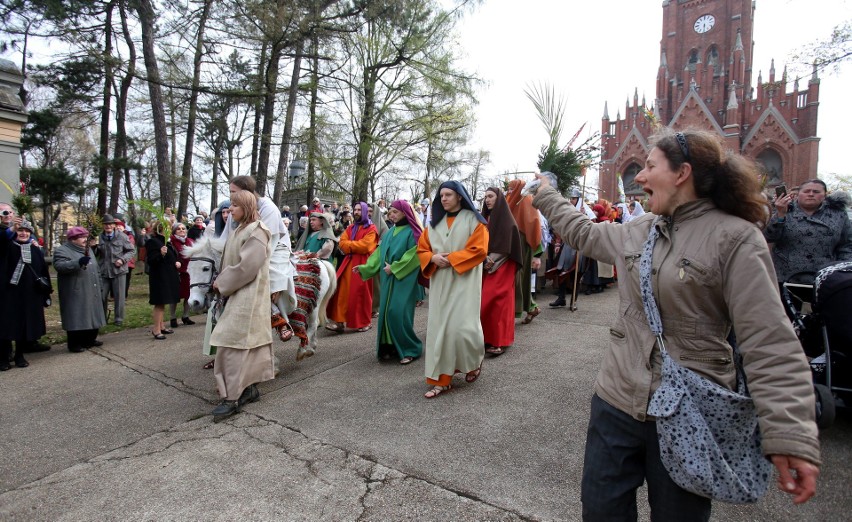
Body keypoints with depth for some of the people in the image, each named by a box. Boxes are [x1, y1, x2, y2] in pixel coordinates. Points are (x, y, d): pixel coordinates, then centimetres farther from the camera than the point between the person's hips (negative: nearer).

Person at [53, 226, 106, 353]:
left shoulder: (87, 250, 18)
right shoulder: (62, 251, -7)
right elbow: (59, 266, -24)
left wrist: (98, 284, 21)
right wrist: (78, 263, -37)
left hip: (90, 292, 8)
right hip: (75, 293, -8)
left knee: (91, 316, 12)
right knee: (76, 318, -5)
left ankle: (90, 340, 24)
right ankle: (74, 344, 5)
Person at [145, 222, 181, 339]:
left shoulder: (166, 242, 16)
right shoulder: (152, 242, -11)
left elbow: (172, 256, 26)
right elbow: (150, 261, -18)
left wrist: (177, 262, 6)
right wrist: (160, 254, -34)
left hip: (168, 276, 9)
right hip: (159, 277, -9)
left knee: (162, 303, 15)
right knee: (159, 303, -7)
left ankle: (161, 326, 24)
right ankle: (156, 330, 0)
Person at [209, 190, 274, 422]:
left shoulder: (255, 232, -14)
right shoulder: (241, 230, 14)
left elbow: (246, 266, -20)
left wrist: (222, 283, -11)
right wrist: (223, 282, 7)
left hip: (247, 296, -9)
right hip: (239, 294, 9)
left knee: (234, 343, -9)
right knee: (246, 342, 11)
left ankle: (232, 397, -4)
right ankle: (249, 387, 19)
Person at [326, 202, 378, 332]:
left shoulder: (371, 228, -2)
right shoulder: (351, 228, 18)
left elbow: (365, 246, -16)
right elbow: (342, 243, 6)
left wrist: (349, 245, -4)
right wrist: (355, 246, -11)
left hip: (362, 263, -6)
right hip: (348, 262, 6)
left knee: (361, 293, 0)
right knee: (343, 291, -2)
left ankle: (365, 322, 12)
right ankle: (340, 321, 0)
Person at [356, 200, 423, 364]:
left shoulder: (412, 232, -6)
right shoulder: (389, 232, 15)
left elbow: (413, 256, -15)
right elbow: (379, 253, 15)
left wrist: (394, 268, -15)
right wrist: (365, 267, 6)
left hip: (404, 279, -7)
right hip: (388, 279, 7)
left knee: (399, 312, -11)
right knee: (386, 312, 6)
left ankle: (410, 349, 3)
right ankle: (390, 347, 17)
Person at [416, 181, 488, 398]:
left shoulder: (473, 220, -2)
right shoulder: (435, 223, 13)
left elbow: (479, 250, -11)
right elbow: (422, 249, 12)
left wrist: (451, 258, -15)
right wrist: (433, 258, -9)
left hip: (464, 281, -5)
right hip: (440, 282, 5)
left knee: (461, 327, -11)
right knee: (439, 328, 2)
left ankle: (474, 361, 22)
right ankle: (441, 379, 10)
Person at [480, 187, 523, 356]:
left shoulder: (507, 219, -8)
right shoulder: (486, 218, 11)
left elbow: (507, 246, -13)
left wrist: (492, 261, -14)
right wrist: (484, 259, -9)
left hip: (501, 267, -6)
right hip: (486, 266, 7)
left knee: (497, 300, -9)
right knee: (485, 301, 5)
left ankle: (499, 341, -2)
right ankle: (487, 337, 14)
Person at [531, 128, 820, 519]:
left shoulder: (736, 238, -12)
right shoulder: (638, 231, 6)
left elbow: (770, 344, -16)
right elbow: (585, 233, 25)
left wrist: (790, 436, -22)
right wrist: (546, 197, 33)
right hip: (616, 400, 5)